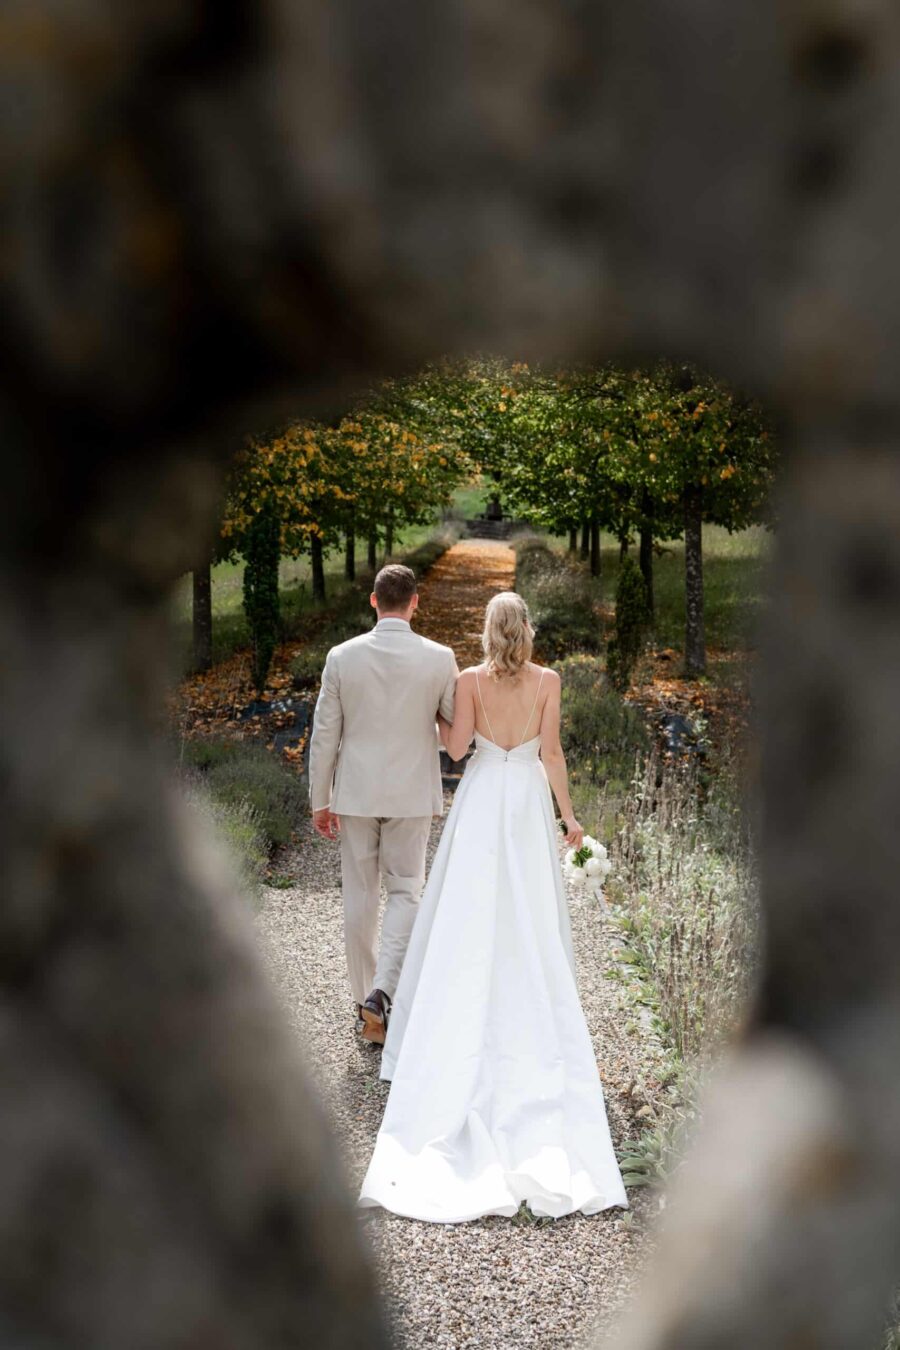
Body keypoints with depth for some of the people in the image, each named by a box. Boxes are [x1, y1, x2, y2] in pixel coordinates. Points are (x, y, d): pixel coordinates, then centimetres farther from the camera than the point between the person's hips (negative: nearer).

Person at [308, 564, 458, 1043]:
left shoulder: (342, 657, -6)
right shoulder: (438, 658, -8)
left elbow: (324, 735, -2)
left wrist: (319, 800, 7)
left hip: (356, 793, 1)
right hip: (412, 793, -1)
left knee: (359, 897, 11)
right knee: (404, 893, 8)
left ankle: (365, 1003, 20)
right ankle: (381, 991, -11)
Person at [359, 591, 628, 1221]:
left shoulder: (470, 680, -5)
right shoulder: (548, 680, -4)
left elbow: (456, 747, -7)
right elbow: (551, 753, -6)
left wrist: (437, 714, 13)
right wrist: (569, 815, 1)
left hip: (482, 800, 0)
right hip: (529, 798, 0)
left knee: (470, 915, 7)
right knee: (530, 919, 7)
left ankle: (465, 1020, 9)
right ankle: (532, 1015, 10)